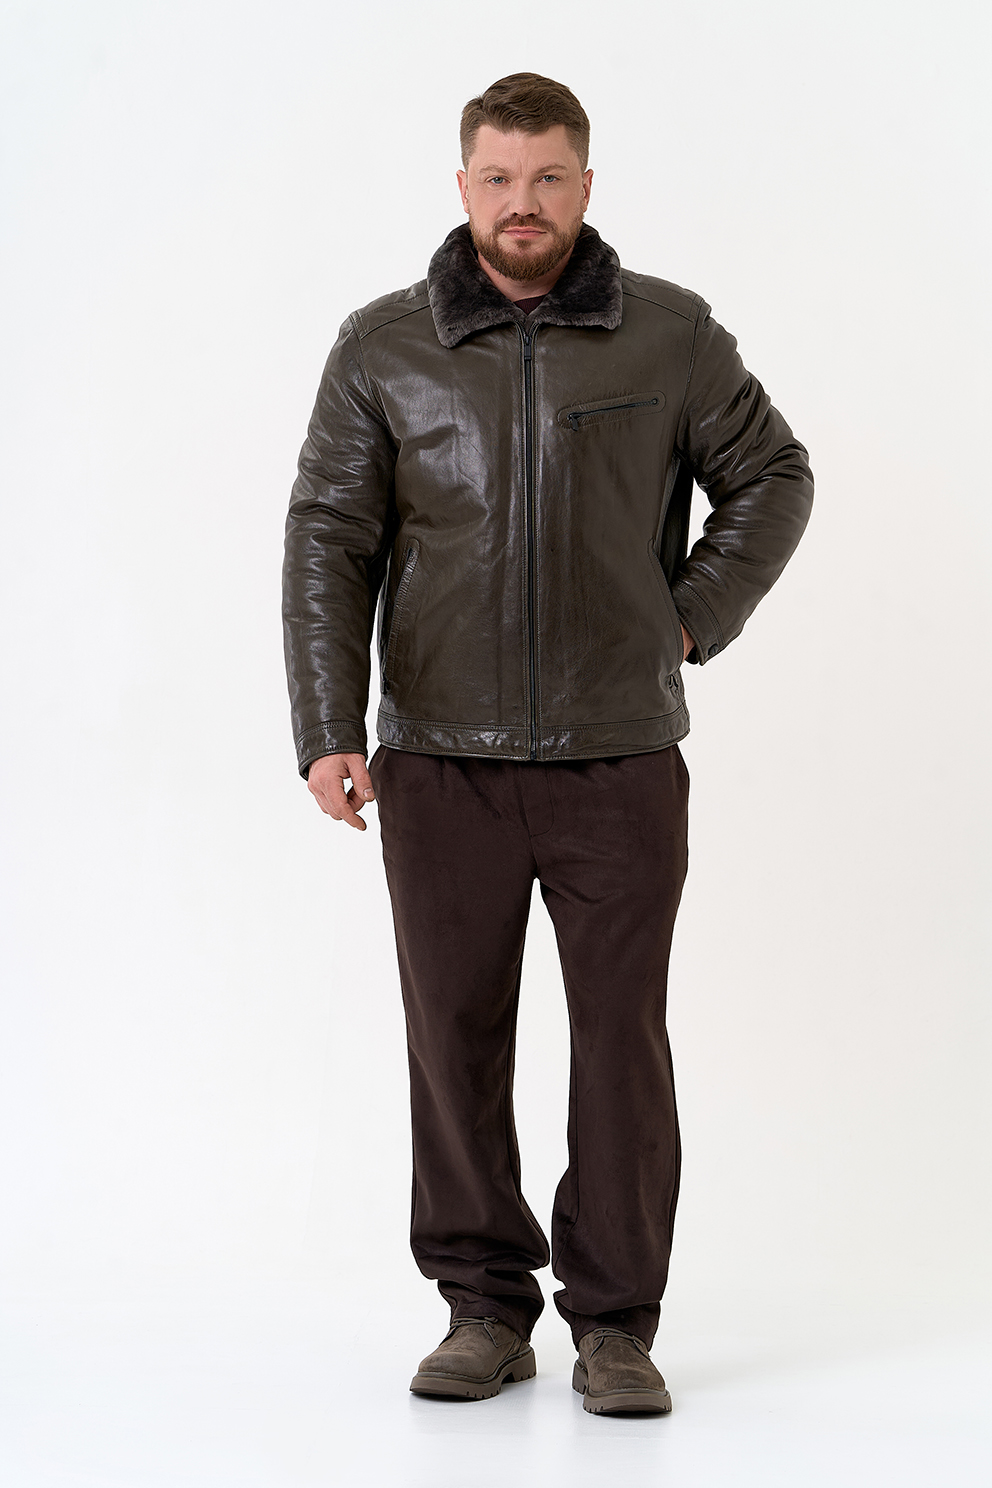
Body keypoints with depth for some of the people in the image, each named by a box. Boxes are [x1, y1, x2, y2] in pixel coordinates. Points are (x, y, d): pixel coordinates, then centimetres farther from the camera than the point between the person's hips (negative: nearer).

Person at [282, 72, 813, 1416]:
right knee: (454, 1034, 5)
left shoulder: (673, 336, 2)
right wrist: (328, 732, -11)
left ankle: (616, 1325, 14)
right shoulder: (383, 349, 2)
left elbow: (771, 479, 13)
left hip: (620, 760, 0)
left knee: (622, 1039, 2)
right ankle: (485, 1308, 20)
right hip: (444, 763, 1)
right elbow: (329, 541, -1)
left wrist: (693, 622, 2)